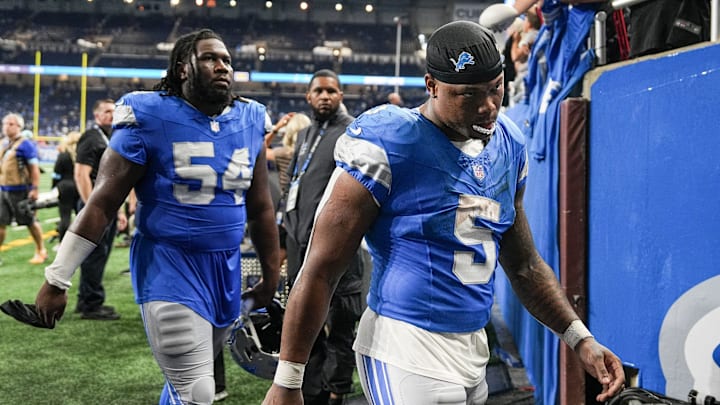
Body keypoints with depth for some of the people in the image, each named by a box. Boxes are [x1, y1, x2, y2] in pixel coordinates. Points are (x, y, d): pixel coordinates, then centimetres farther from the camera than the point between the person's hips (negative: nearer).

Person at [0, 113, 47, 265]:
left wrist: (34, 188, -19)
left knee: (31, 222, 5)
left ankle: (41, 252, 19)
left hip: (20, 191, -7)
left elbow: (34, 168, -14)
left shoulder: (25, 145, -11)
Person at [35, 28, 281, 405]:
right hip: (170, 268, -5)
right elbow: (102, 203, -8)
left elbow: (260, 208, 14)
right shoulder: (151, 117, -10)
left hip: (227, 270, 5)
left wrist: (271, 278, 19)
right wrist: (57, 280, -7)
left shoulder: (249, 121, 5)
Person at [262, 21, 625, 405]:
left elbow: (524, 265, 17)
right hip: (406, 355, -7)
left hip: (473, 352, 7)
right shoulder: (388, 145, -15)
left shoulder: (508, 146, 6)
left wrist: (580, 338, 7)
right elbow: (320, 269, -12)